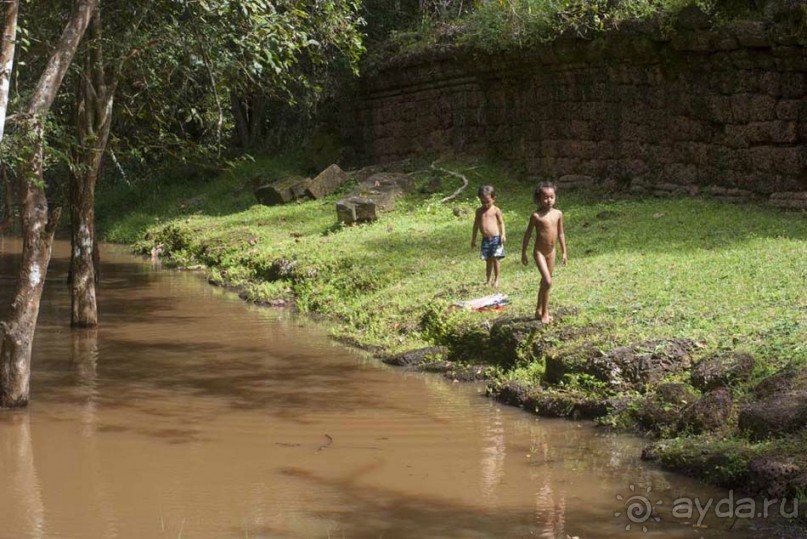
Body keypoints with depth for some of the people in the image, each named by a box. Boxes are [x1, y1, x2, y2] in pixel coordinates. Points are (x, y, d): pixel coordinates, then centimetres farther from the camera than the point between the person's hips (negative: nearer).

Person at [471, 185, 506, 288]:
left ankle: (496, 279, 8)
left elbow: (501, 223, 0)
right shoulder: (479, 211, 9)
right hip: (485, 239, 4)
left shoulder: (496, 210, -1)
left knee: (495, 259, -4)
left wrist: (503, 234, -14)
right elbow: (476, 224, 16)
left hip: (495, 238, -4)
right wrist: (473, 239, 18)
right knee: (488, 260, 9)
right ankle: (488, 280, 19)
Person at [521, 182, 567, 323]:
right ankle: (544, 313, -3)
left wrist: (564, 252, 11)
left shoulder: (558, 214, 0)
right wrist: (523, 253, -2)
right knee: (548, 281, -15)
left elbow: (560, 234, 9)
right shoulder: (536, 216, -13)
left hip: (551, 252, 5)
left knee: (545, 282, 14)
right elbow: (528, 235, -5)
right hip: (539, 252, -5)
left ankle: (539, 310, 28)